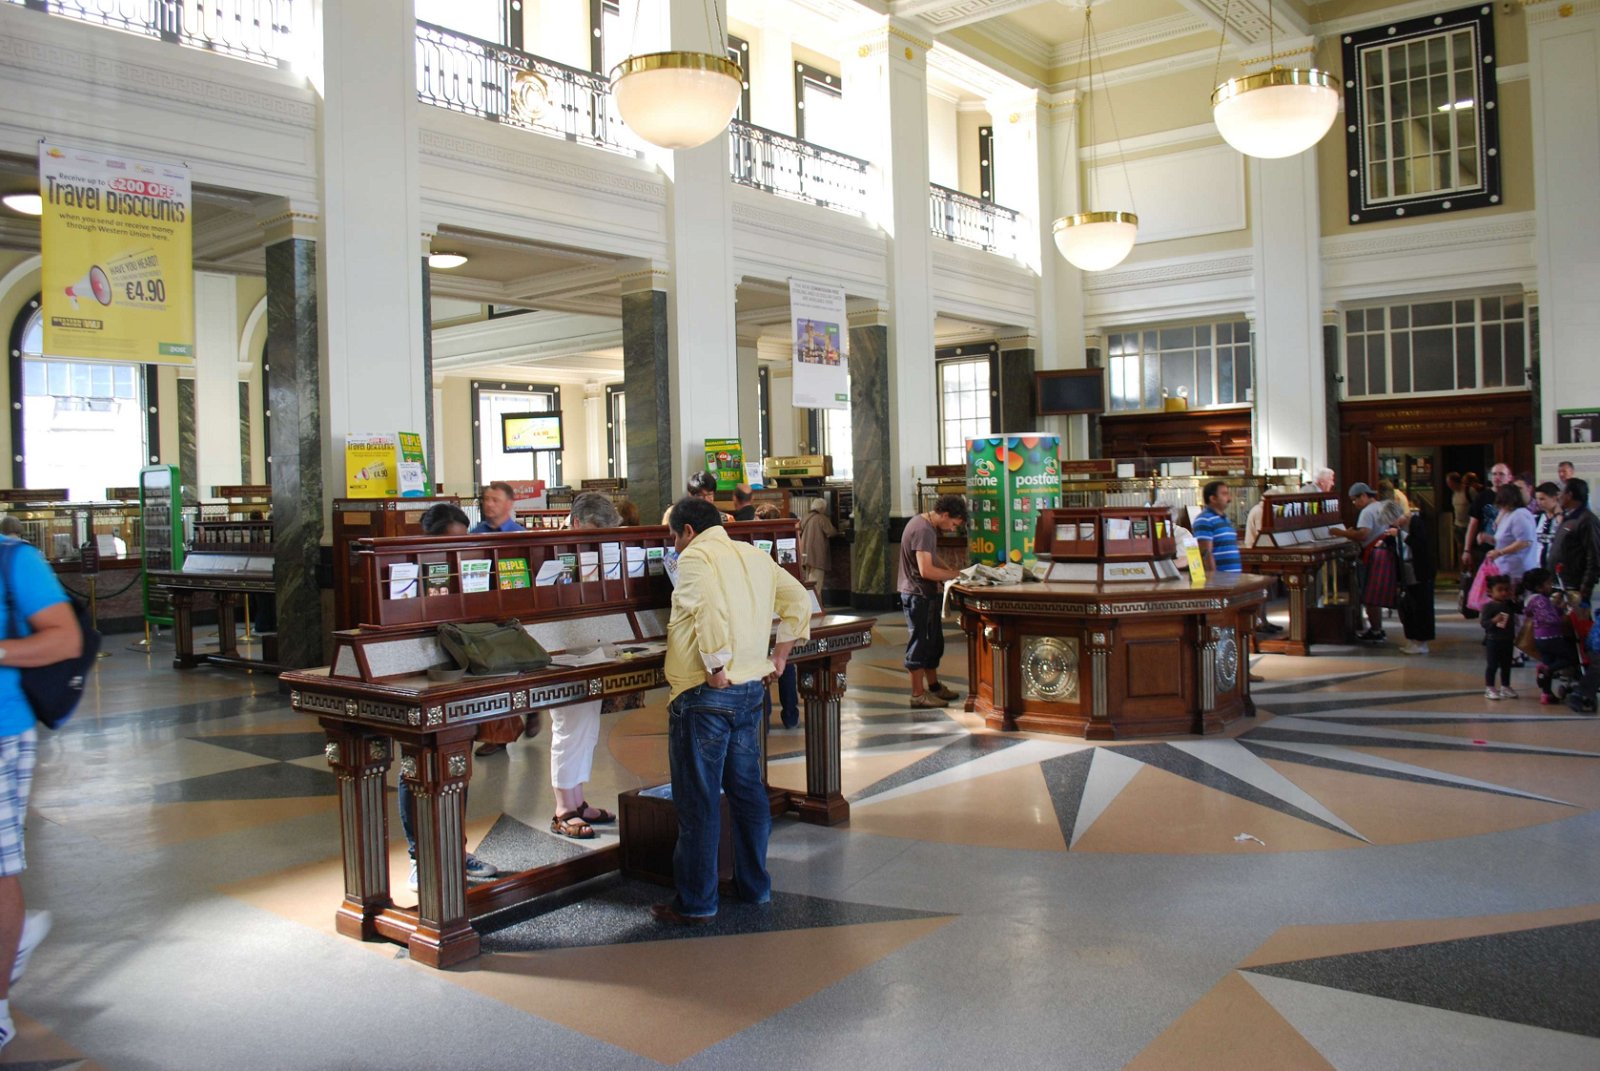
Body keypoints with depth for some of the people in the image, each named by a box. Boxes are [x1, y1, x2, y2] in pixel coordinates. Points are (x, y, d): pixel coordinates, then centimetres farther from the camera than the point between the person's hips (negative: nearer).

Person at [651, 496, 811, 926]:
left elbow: (709, 611, -26)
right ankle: (754, 884, 27)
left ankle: (696, 902, 9)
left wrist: (716, 668, -20)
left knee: (697, 801, 1)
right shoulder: (756, 556, 13)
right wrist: (780, 653, 16)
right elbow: (799, 601, 16)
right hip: (751, 690, 8)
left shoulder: (695, 556, -10)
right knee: (747, 789, 17)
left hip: (704, 694, -8)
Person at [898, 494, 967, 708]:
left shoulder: (924, 524, 11)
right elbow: (926, 570, -28)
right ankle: (918, 694, 5)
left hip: (925, 594, 10)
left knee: (933, 641, 18)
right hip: (918, 595, -10)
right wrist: (955, 575, -18)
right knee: (919, 642, -3)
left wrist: (949, 571, 8)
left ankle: (933, 686, 29)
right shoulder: (924, 530, -22)